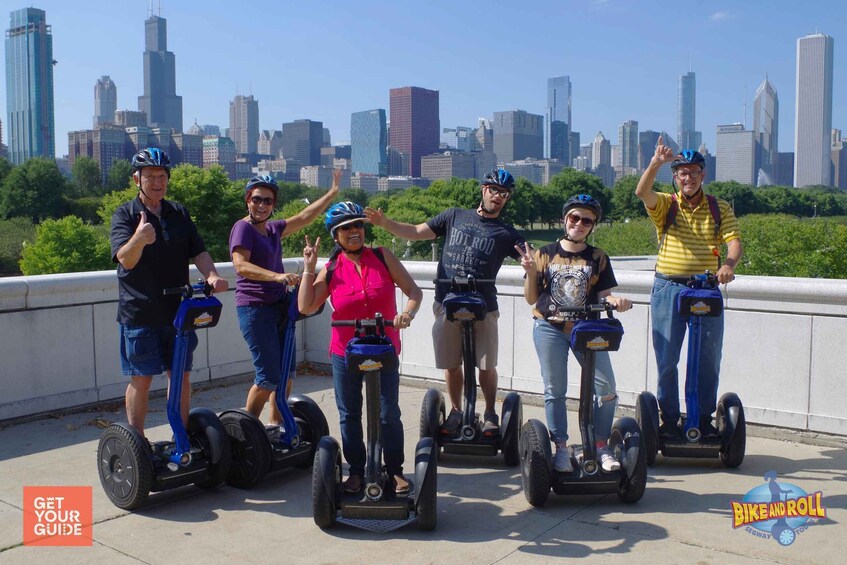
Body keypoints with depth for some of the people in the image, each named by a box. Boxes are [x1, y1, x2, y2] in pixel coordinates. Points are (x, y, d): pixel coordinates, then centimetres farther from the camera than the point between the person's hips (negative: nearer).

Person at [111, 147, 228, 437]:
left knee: (181, 375, 9)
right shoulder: (125, 214, -5)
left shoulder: (179, 213, 9)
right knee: (141, 378, 2)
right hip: (139, 312, -4)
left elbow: (198, 251, 5)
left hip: (178, 309, 4)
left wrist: (211, 275, -16)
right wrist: (139, 239, -41)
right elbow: (126, 259, -19)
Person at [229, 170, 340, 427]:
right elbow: (241, 266, -25)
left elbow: (304, 217, 17)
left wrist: (333, 192, 15)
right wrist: (277, 276, -37)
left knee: (286, 371, 10)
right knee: (269, 376, -8)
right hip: (254, 308, -8)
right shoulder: (243, 227, -11)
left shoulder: (273, 228, 13)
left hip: (278, 306, 8)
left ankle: (276, 423, 23)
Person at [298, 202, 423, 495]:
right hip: (345, 354, 1)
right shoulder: (331, 270, -1)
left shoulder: (383, 257, -3)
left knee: (389, 415, 2)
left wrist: (407, 312, -22)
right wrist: (309, 268, -10)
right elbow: (306, 306, -9)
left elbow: (414, 291, -3)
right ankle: (356, 471, 26)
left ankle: (395, 470, 19)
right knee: (349, 415, 11)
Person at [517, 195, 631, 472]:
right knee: (555, 391, 1)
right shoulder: (545, 254, 4)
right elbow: (532, 299, 5)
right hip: (550, 328, -1)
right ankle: (561, 449, 13)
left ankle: (601, 446, 10)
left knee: (607, 388, -7)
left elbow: (603, 294, 3)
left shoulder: (598, 258, 6)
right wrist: (531, 272, -10)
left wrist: (616, 301, -19)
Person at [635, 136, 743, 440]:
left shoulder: (719, 208, 9)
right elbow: (642, 192, -16)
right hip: (668, 288, -1)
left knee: (709, 359, 4)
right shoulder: (664, 204, 4)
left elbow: (734, 241, -1)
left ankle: (705, 420, 15)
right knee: (666, 359, 2)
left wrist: (728, 264, -22)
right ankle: (669, 420, 12)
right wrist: (655, 163, -32)